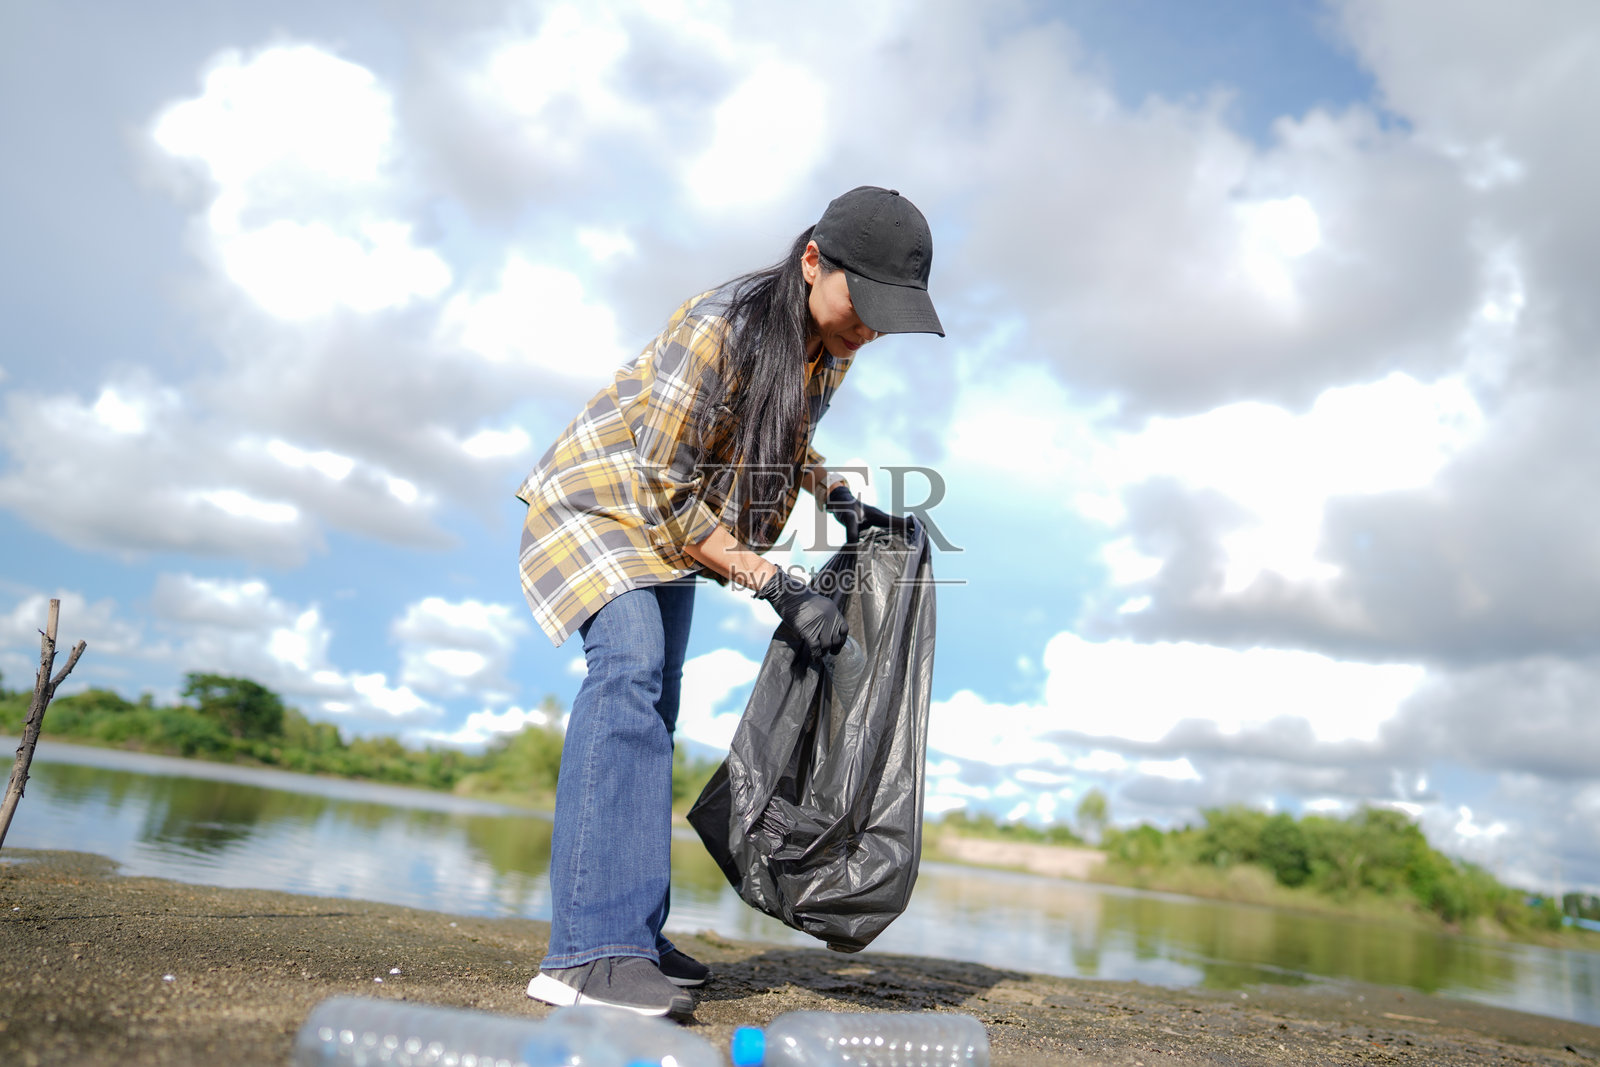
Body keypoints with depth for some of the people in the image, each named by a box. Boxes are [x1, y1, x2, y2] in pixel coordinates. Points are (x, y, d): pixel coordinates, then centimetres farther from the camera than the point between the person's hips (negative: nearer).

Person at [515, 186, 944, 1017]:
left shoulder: (833, 342, -8)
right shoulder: (718, 328, -33)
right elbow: (665, 492, -30)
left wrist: (840, 502, -5)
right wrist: (777, 586, -33)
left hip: (670, 526, 8)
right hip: (601, 501, -8)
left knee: (651, 713, 6)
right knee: (629, 665, -28)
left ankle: (629, 937, 14)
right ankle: (586, 955, -29)